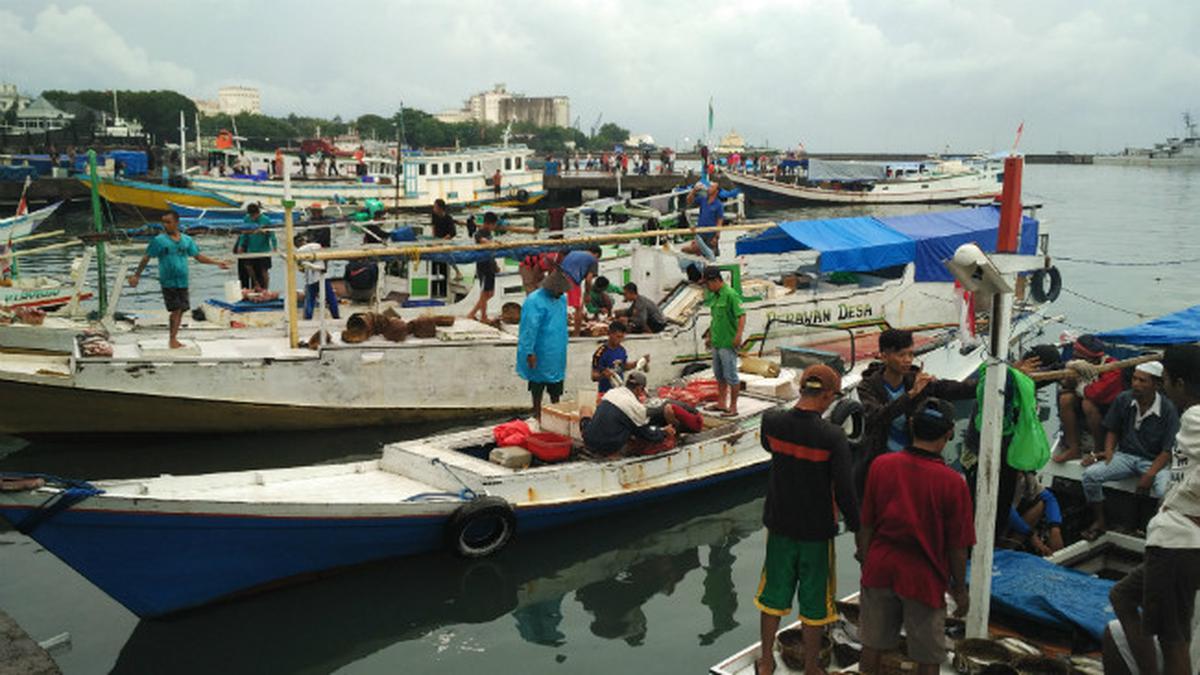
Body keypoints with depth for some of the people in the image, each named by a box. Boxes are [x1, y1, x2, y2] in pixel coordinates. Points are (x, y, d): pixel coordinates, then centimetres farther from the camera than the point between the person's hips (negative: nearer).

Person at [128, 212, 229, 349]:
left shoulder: (187, 240, 9)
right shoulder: (159, 240, -2)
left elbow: (198, 256, 15)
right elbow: (146, 258, 3)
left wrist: (217, 263, 9)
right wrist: (136, 275, 4)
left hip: (183, 282, 4)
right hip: (168, 282, -4)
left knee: (181, 310, 5)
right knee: (176, 309, -10)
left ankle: (174, 339, 15)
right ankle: (173, 339, -1)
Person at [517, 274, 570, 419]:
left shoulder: (562, 299, 7)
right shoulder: (534, 301, -18)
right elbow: (530, 328, -21)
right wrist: (530, 352, -23)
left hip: (557, 352, 7)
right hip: (540, 354, -7)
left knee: (555, 391, 12)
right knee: (537, 389, 6)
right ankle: (537, 416, 16)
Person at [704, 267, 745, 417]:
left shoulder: (730, 295, -15)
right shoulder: (714, 296, 11)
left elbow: (742, 315, -21)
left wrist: (738, 335, -28)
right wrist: (709, 335, 24)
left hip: (728, 344, -9)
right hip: (716, 343, 9)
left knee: (730, 376, -2)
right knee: (719, 375, 17)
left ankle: (733, 407, 5)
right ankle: (721, 403, 27)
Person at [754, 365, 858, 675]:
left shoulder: (772, 421, -12)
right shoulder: (833, 436, -22)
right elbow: (844, 490, -18)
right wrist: (854, 523, -3)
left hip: (779, 524, 4)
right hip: (817, 531, -4)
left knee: (773, 594, 19)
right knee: (814, 603, 14)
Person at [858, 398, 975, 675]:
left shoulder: (881, 465, -10)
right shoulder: (953, 482, -18)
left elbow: (865, 525, -2)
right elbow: (957, 546, -11)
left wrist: (866, 564, 13)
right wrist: (960, 589, 4)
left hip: (880, 569, 3)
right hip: (924, 579, -3)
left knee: (872, 645, 18)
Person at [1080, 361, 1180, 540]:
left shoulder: (1168, 409, -13)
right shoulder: (1123, 399, -5)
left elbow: (1169, 450, -10)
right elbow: (1112, 430, 11)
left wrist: (1150, 475, -21)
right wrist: (1108, 451, -6)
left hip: (1154, 461, -3)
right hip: (1125, 455, 3)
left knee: (1164, 491, -34)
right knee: (1090, 474, -21)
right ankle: (1099, 522, 0)